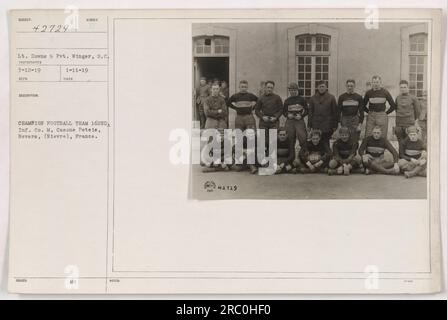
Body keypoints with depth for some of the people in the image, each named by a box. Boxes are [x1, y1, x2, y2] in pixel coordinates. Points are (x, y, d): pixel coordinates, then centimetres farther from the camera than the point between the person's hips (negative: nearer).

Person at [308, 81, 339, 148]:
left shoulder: (331, 97, 3)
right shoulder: (313, 98, 10)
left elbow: (335, 112, 2)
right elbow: (310, 112, 11)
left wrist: (335, 125, -1)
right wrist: (309, 125, 6)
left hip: (327, 126, -2)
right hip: (316, 126, 2)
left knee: (325, 142, -1)